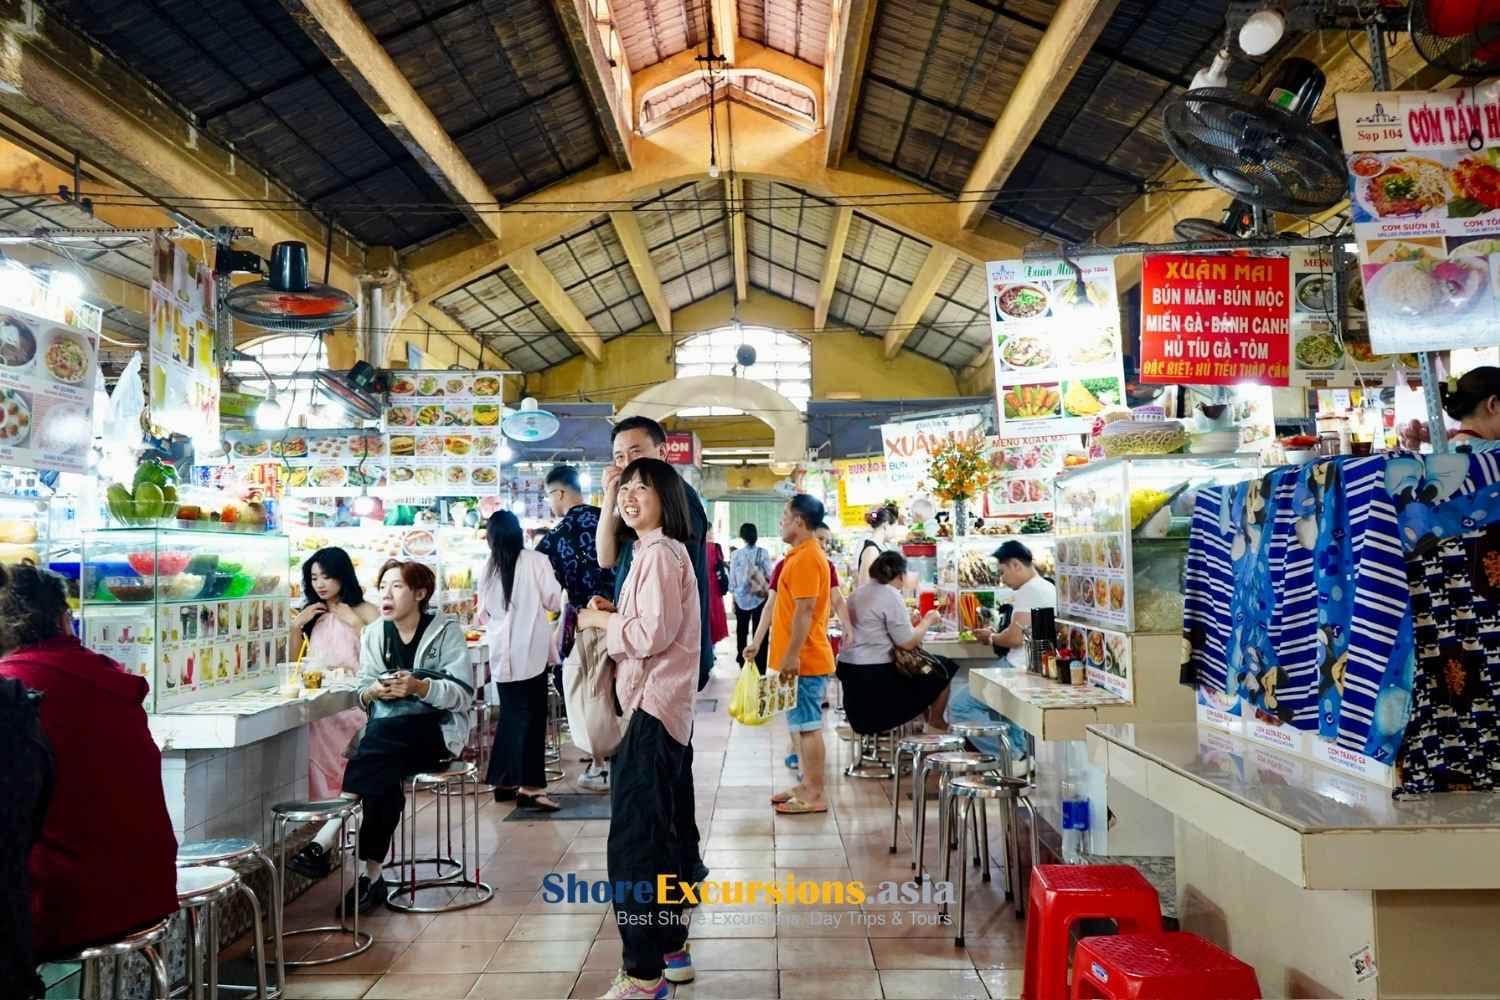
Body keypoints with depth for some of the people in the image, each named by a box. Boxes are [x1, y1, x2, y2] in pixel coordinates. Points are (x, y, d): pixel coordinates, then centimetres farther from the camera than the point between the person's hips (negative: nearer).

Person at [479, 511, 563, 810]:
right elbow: (555, 601, -2)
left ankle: (505, 781, 20)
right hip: (530, 649, -4)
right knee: (531, 716, -1)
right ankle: (529, 786, -4)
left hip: (501, 651, 4)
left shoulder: (487, 569, 2)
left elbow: (484, 613, 13)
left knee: (511, 715, 14)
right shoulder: (536, 560, -6)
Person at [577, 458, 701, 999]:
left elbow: (654, 633, -22)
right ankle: (670, 948, 27)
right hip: (662, 708, 11)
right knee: (661, 834, 17)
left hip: (653, 710, -11)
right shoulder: (656, 551, 19)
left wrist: (600, 619, -8)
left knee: (633, 840, -7)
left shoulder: (659, 553, -14)